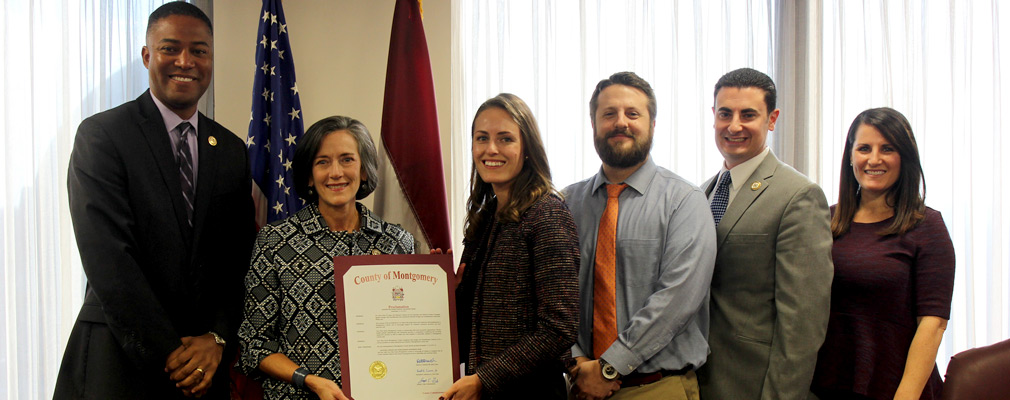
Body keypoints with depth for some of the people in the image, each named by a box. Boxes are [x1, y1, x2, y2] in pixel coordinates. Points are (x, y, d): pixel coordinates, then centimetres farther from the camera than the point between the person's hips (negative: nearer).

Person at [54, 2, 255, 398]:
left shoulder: (231, 151, 9)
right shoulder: (100, 135, -6)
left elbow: (237, 260, 6)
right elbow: (107, 259, -14)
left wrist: (217, 339, -10)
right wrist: (168, 354, -16)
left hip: (205, 359, 4)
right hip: (120, 360, -4)